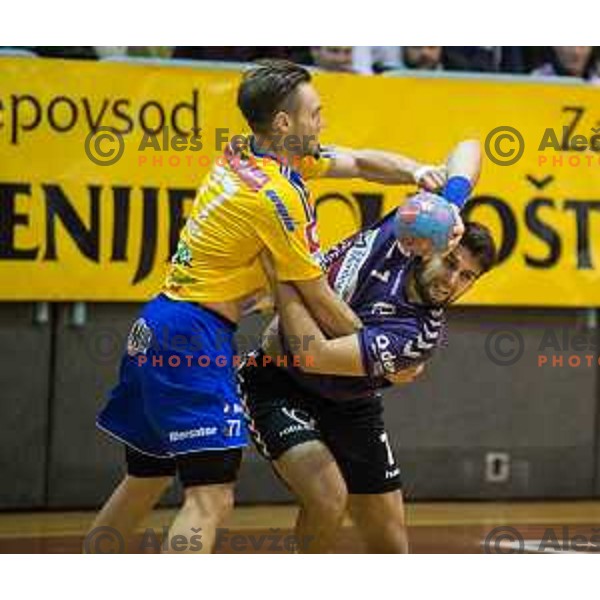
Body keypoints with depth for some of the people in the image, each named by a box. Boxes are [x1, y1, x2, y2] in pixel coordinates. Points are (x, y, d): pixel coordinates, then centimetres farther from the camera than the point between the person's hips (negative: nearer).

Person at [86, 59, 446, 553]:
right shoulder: (276, 196, -17)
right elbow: (322, 305, -9)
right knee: (211, 499, -14)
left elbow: (359, 162, 20)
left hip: (156, 328, 10)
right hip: (194, 337, -10)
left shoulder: (246, 155, 8)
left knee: (146, 483, 20)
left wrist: (414, 171, 2)